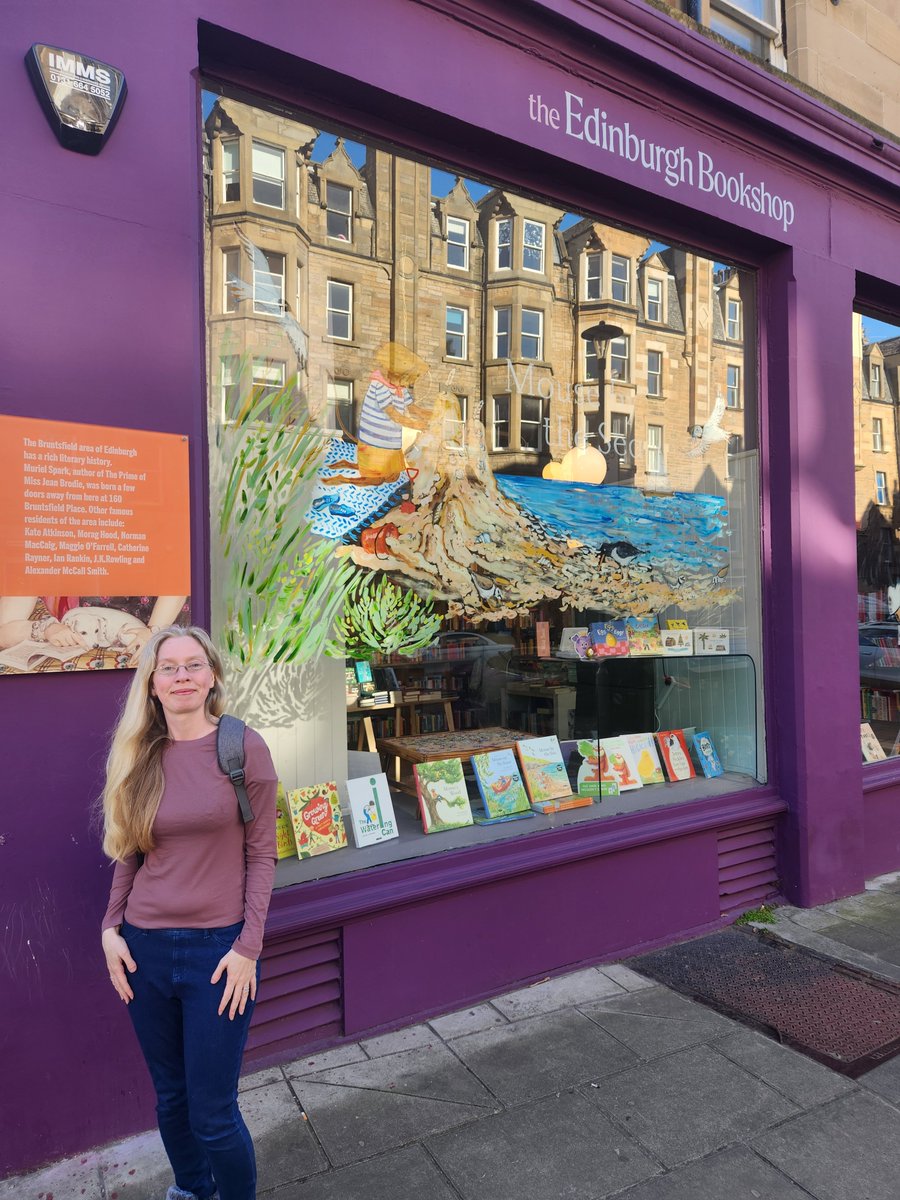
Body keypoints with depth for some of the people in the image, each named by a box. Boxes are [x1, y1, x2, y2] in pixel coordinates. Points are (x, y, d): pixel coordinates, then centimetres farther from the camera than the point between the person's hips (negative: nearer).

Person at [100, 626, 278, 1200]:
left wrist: (248, 947, -11)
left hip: (218, 949, -4)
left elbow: (262, 853, -8)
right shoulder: (139, 756, 2)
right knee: (170, 1096, 21)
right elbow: (129, 853, 10)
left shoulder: (244, 748, -10)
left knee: (212, 1113, 5)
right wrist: (111, 927, 1)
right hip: (146, 949, 4)